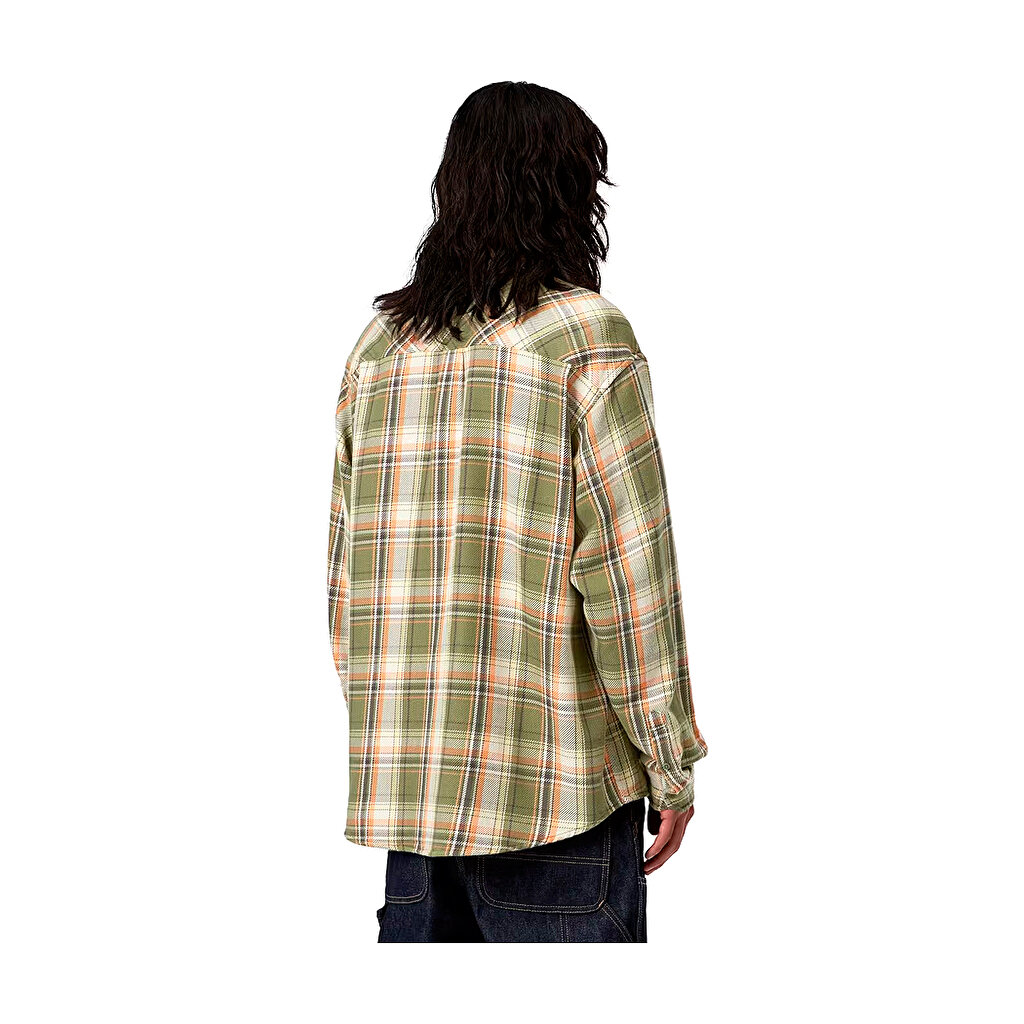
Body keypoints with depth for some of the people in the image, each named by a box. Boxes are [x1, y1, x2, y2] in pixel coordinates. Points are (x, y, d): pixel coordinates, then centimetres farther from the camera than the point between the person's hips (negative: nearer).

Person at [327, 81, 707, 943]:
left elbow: (348, 569, 11)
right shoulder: (587, 333, -8)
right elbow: (628, 569, -11)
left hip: (406, 774, 6)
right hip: (557, 782, -5)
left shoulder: (380, 343, 9)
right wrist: (670, 765, -5)